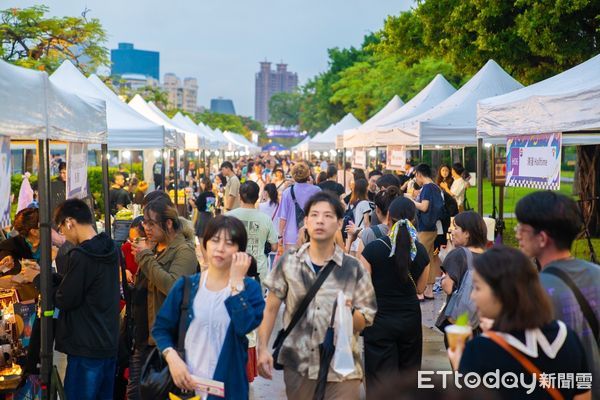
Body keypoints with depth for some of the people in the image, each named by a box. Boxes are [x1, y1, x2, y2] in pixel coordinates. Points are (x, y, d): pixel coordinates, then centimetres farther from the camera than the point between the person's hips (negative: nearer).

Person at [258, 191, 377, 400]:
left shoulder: (353, 268, -4)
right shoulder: (288, 262, -1)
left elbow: (366, 319, 0)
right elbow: (271, 308, 4)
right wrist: (263, 348, -4)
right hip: (297, 366, 1)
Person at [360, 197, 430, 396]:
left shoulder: (373, 249, -15)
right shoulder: (420, 251, -4)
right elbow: (420, 288, 8)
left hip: (380, 319, -3)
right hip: (410, 318, 3)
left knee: (381, 379, 3)